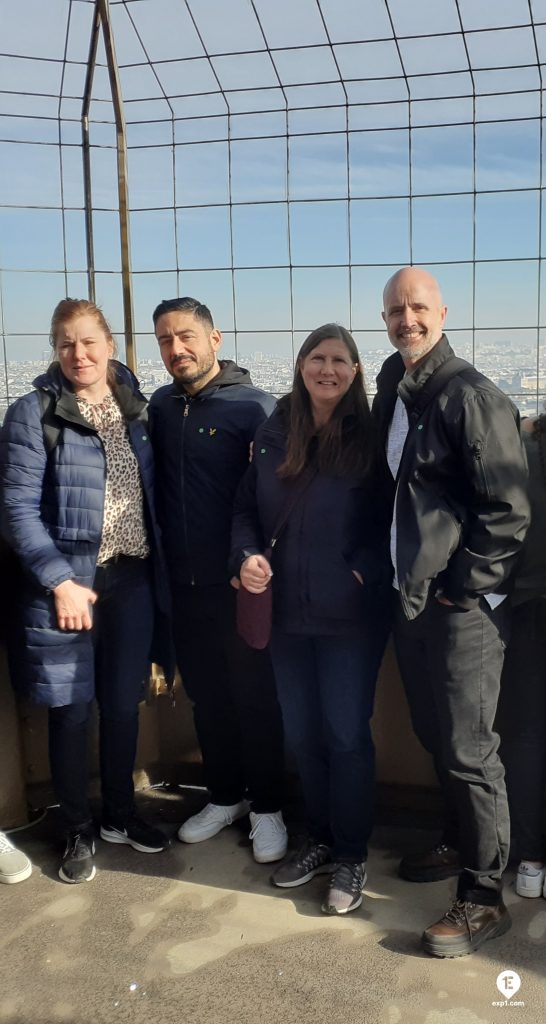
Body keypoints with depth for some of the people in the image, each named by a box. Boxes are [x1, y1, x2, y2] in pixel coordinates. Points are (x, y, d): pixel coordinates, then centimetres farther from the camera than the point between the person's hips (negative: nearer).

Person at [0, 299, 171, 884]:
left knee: (123, 704, 13)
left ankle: (119, 814, 33)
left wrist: (159, 568, 2)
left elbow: (152, 493, 10)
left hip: (132, 580, 4)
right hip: (67, 582, -4)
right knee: (71, 711, 6)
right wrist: (60, 582, -16)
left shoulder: (136, 408, 8)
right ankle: (77, 831, 25)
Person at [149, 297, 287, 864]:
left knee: (255, 696, 6)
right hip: (183, 583, 5)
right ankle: (224, 796, 34)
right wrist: (163, 563, 7)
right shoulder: (160, 407, 7)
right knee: (205, 695, 16)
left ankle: (266, 808, 23)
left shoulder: (253, 405, -9)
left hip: (238, 583, -5)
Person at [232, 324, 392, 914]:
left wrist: (364, 571, -17)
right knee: (301, 732, 15)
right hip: (287, 612, 4)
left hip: (351, 615, -4)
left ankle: (352, 855, 21)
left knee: (346, 733, 4)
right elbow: (246, 507, 9)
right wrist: (248, 555, -8)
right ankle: (320, 839, 34)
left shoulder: (369, 437, -5)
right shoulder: (274, 434, 5)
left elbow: (392, 520, -4)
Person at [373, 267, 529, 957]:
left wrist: (462, 589, -15)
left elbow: (508, 509, -15)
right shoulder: (392, 394, 12)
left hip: (461, 605, -7)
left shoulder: (471, 396, -12)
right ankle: (459, 843, 37)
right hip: (409, 600, 8)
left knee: (468, 752, -1)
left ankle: (483, 899, 12)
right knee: (435, 739, 18)